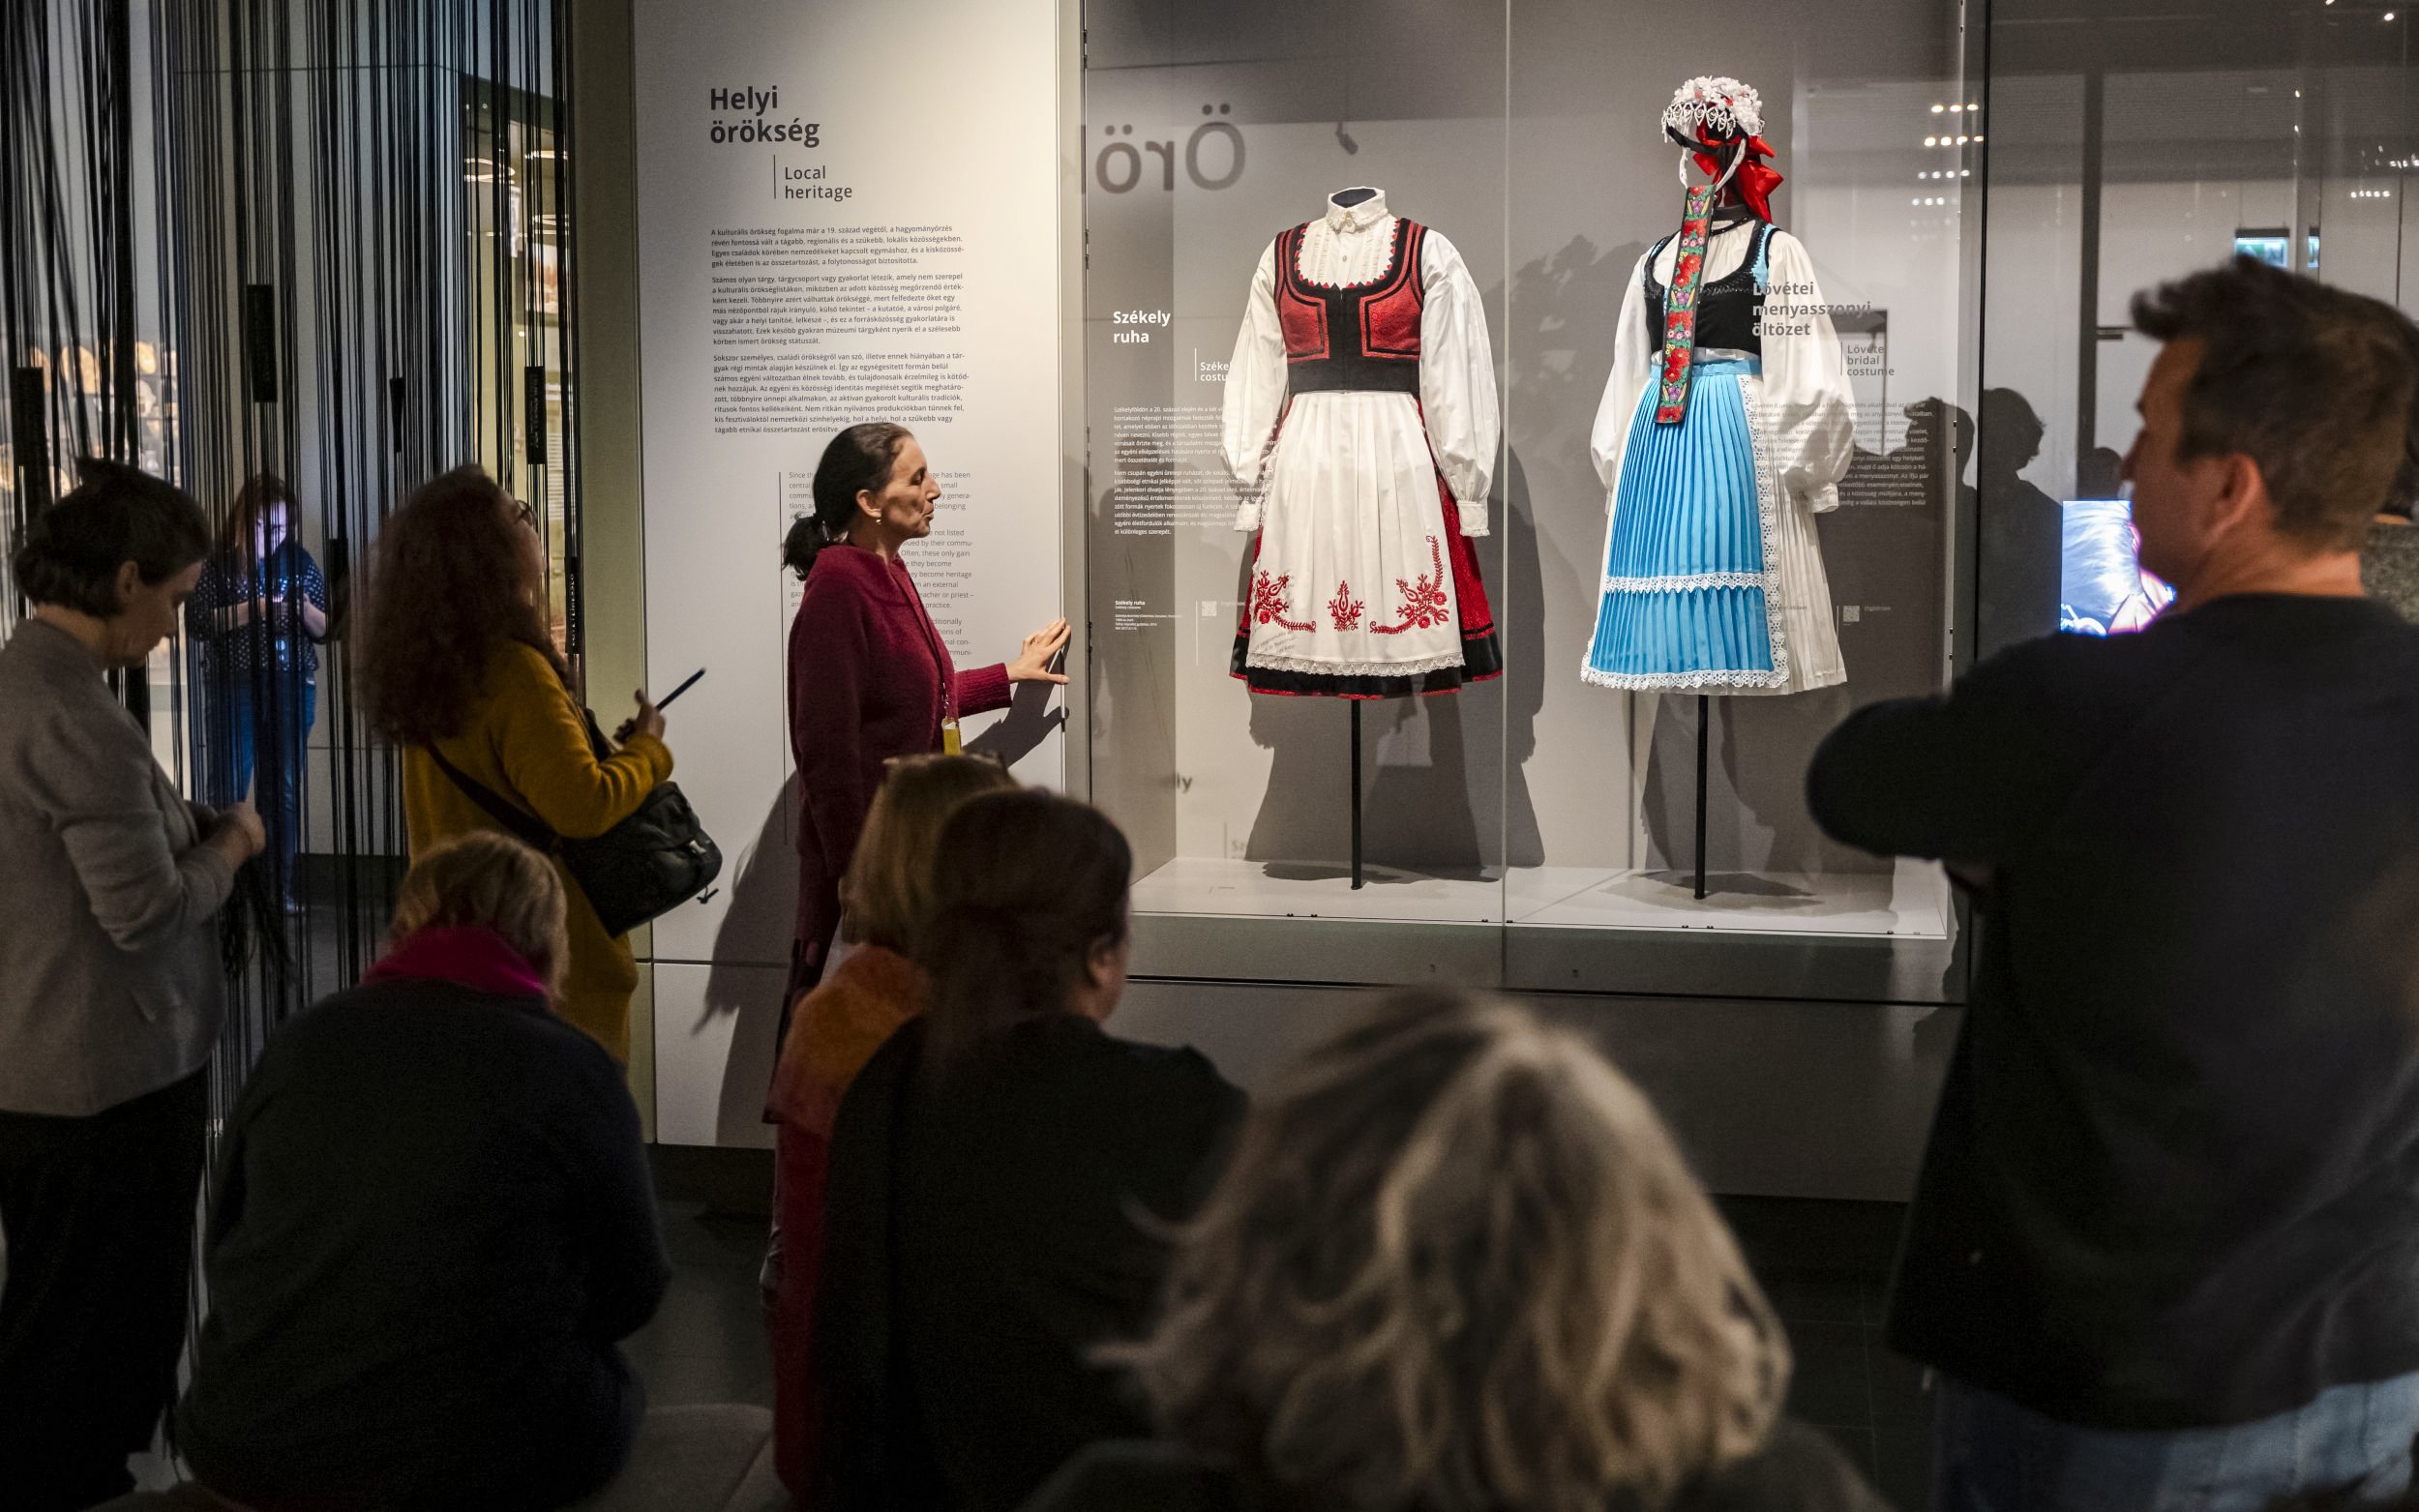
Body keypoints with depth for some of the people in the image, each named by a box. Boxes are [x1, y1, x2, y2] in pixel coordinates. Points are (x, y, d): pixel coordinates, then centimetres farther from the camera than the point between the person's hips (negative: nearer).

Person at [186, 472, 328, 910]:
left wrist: (305, 609, -14)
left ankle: (284, 880, 14)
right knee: (226, 788, 0)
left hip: (292, 688, 2)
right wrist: (249, 610, -20)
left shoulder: (298, 560, 6)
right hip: (232, 688, -2)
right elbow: (197, 623, -9)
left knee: (284, 790, 6)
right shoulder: (217, 562, -2)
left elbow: (325, 630, 7)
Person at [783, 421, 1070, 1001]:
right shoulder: (838, 588, -17)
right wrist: (856, 876, -20)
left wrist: (1010, 673, 29)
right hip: (863, 848, -9)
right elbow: (826, 747, -20)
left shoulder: (889, 577, 12)